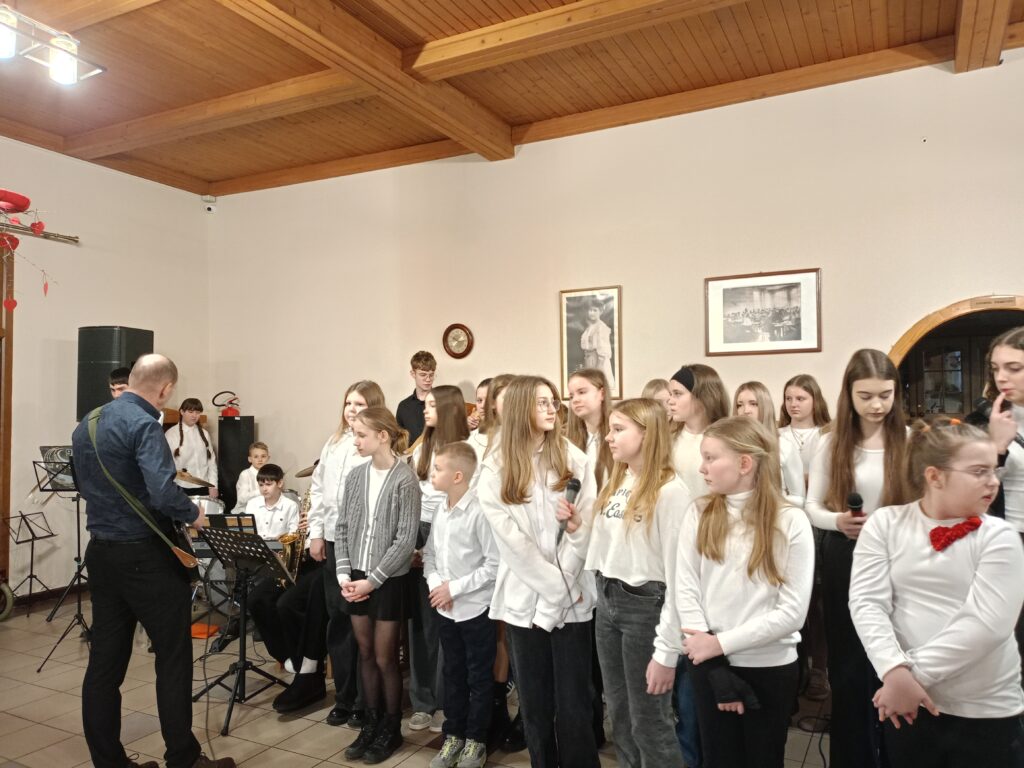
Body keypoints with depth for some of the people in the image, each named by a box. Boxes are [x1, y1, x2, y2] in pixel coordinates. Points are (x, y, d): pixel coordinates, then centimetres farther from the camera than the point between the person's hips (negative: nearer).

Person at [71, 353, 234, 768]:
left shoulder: (86, 425, 9)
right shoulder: (144, 425, -19)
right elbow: (163, 494, -29)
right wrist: (193, 514, -11)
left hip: (99, 552, 8)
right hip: (144, 556, -8)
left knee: (104, 661, 12)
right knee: (173, 659, 4)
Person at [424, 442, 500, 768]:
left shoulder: (480, 512, -19)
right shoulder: (440, 510, 3)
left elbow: (495, 564, -19)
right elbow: (430, 553, 12)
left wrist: (454, 588, -17)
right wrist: (435, 582, -7)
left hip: (476, 608, -6)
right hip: (445, 609, 6)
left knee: (478, 678, 10)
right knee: (453, 674, 19)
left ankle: (476, 741, 25)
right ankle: (453, 736, 33)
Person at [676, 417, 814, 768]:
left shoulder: (790, 521, -9)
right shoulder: (699, 513, -3)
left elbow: (792, 612, -12)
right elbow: (686, 590, -7)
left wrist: (721, 643, -17)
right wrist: (717, 670, -13)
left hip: (771, 668, -1)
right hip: (709, 664, 1)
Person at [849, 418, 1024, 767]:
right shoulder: (885, 523, -3)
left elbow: (986, 623, -15)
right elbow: (867, 603, -10)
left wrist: (915, 673, -19)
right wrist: (895, 671, -23)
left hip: (987, 712, -1)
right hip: (908, 705, 1)